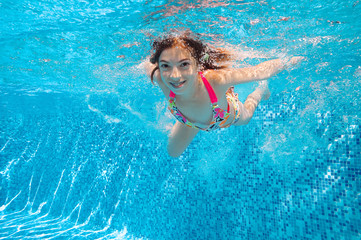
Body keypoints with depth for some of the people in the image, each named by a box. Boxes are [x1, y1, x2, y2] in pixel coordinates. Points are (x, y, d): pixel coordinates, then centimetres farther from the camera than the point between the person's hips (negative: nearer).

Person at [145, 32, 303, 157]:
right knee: (173, 152, 26)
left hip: (228, 117, -1)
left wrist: (289, 61, -17)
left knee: (245, 117, 35)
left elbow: (262, 71, -34)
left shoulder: (217, 79, -50)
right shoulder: (159, 78, -42)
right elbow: (148, 65, -17)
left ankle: (262, 89, 65)